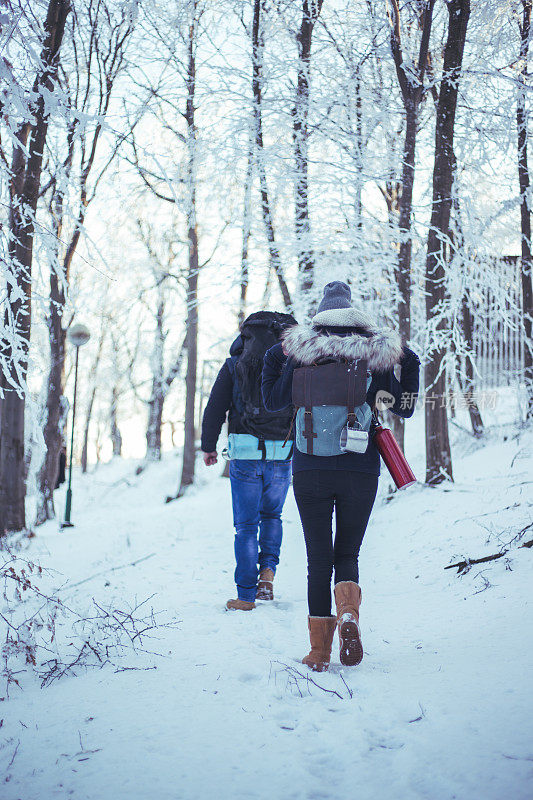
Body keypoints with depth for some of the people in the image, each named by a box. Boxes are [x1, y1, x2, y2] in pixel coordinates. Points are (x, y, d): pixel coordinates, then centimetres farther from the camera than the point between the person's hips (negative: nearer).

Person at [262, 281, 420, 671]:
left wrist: (274, 358, 18)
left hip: (310, 473, 0)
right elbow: (404, 407, 9)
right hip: (360, 473, 0)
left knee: (319, 558, 8)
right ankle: (348, 614, -16)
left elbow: (273, 401, 10)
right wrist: (410, 364, 16)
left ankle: (320, 650, 5)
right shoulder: (375, 358, 1)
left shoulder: (299, 355, 0)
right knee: (347, 555, 14)